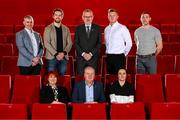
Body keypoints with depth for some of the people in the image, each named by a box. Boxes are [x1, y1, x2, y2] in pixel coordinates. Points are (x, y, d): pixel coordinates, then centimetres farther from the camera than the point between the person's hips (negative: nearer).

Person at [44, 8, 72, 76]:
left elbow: (69, 43, 8)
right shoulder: (48, 28, 3)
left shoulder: (66, 29, 13)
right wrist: (56, 54, -13)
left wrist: (64, 53, -9)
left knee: (62, 76, 2)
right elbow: (46, 43, -5)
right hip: (51, 57, -3)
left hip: (63, 57, 3)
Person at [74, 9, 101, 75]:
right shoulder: (78, 29, 9)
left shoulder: (97, 28, 8)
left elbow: (99, 43, 2)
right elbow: (75, 43, 4)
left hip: (93, 58, 0)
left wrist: (91, 53, -8)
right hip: (81, 58, 1)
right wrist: (83, 53, -9)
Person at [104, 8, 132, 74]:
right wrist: (108, 53, 13)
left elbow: (129, 43, -5)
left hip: (119, 57, -5)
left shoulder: (122, 28, -5)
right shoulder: (106, 29, 13)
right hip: (108, 57, 5)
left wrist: (124, 54, 1)